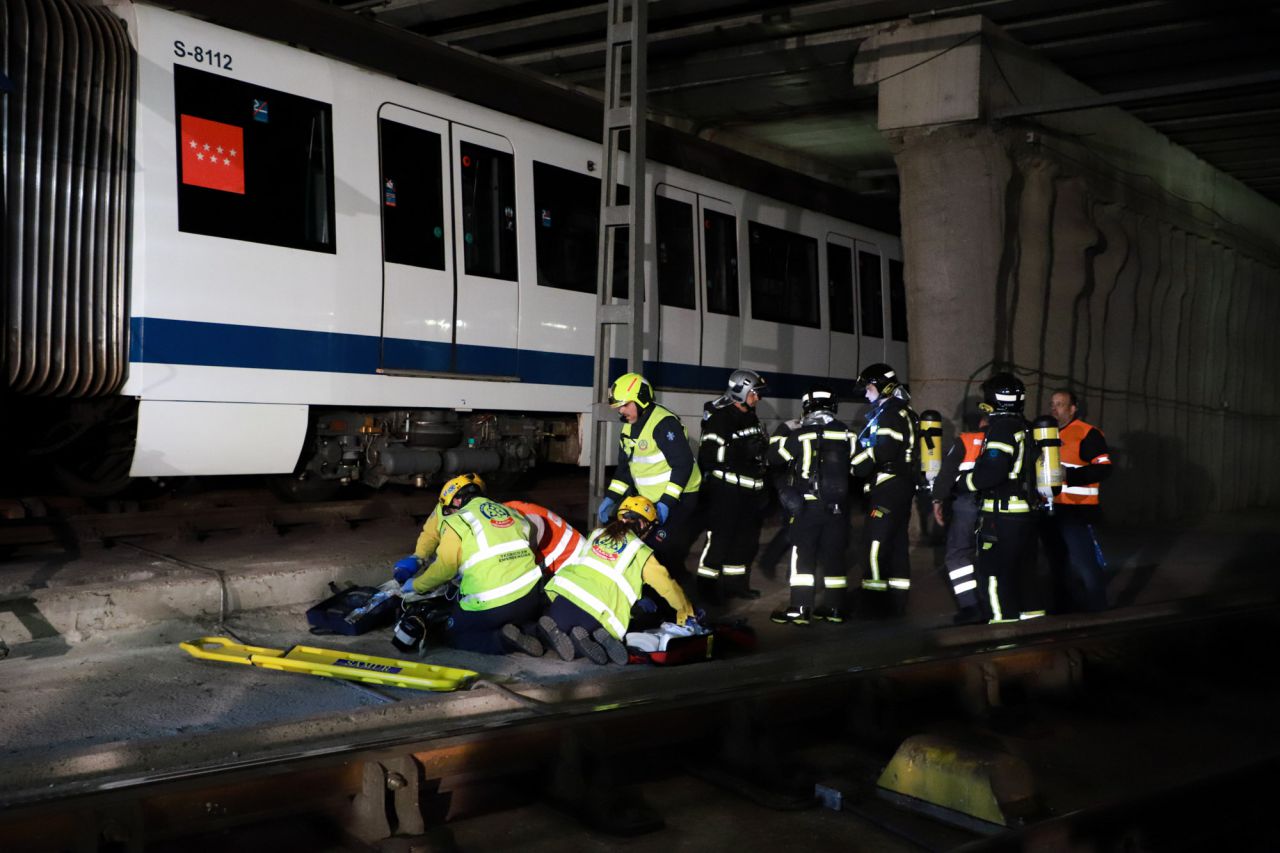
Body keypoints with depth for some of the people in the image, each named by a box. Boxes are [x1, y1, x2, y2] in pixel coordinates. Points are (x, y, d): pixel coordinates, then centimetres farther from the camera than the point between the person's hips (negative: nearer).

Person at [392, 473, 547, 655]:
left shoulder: (457, 521, 0)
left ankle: (503, 640, -7)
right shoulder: (508, 511, 16)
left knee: (454, 634, 19)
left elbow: (444, 569, 1)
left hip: (492, 605, -6)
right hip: (531, 595, 6)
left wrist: (416, 586, 19)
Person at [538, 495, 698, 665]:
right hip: (595, 615, -3)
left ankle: (553, 631, -9)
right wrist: (685, 609, 39)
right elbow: (667, 586, 18)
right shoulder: (642, 553, 11)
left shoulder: (597, 534, 23)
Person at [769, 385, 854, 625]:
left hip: (808, 505, -3)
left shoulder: (799, 435, -5)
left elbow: (775, 463, 4)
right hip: (838, 506, 4)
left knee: (803, 554, -1)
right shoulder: (846, 435, 4)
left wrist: (783, 488, 21)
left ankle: (799, 608, -6)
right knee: (834, 555, 11)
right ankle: (835, 607, 15)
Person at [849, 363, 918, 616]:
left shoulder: (891, 413, -13)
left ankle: (873, 602, -8)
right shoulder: (903, 413, 19)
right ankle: (897, 602, 18)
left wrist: (856, 465, -13)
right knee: (897, 544, 12)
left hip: (888, 488, -11)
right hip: (902, 488, 11)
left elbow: (883, 451, -23)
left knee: (875, 544, -9)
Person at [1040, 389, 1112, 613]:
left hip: (1076, 511, -8)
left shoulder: (1088, 434, -10)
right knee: (1058, 564, 17)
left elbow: (1103, 468, -18)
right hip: (1048, 510, 8)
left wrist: (1068, 475, -24)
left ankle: (1096, 614, 2)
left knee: (1086, 565, -9)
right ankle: (1063, 609, 29)